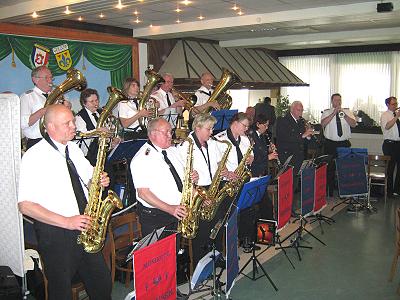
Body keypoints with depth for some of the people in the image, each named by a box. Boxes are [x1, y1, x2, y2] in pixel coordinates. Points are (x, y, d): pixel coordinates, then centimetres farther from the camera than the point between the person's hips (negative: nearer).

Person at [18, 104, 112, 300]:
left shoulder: (73, 148, 8)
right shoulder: (34, 157, -13)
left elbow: (88, 180, 20)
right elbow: (25, 205, -17)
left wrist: (99, 181, -5)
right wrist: (66, 221, -21)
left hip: (86, 227, 6)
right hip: (55, 234, -6)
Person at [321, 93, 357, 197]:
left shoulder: (347, 112, 10)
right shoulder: (326, 112, 4)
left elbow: (353, 124, -3)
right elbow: (323, 124, -14)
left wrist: (344, 114, -15)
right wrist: (334, 113, -19)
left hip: (344, 144, 2)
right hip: (330, 144, -2)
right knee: (330, 168, 2)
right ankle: (330, 192, 12)